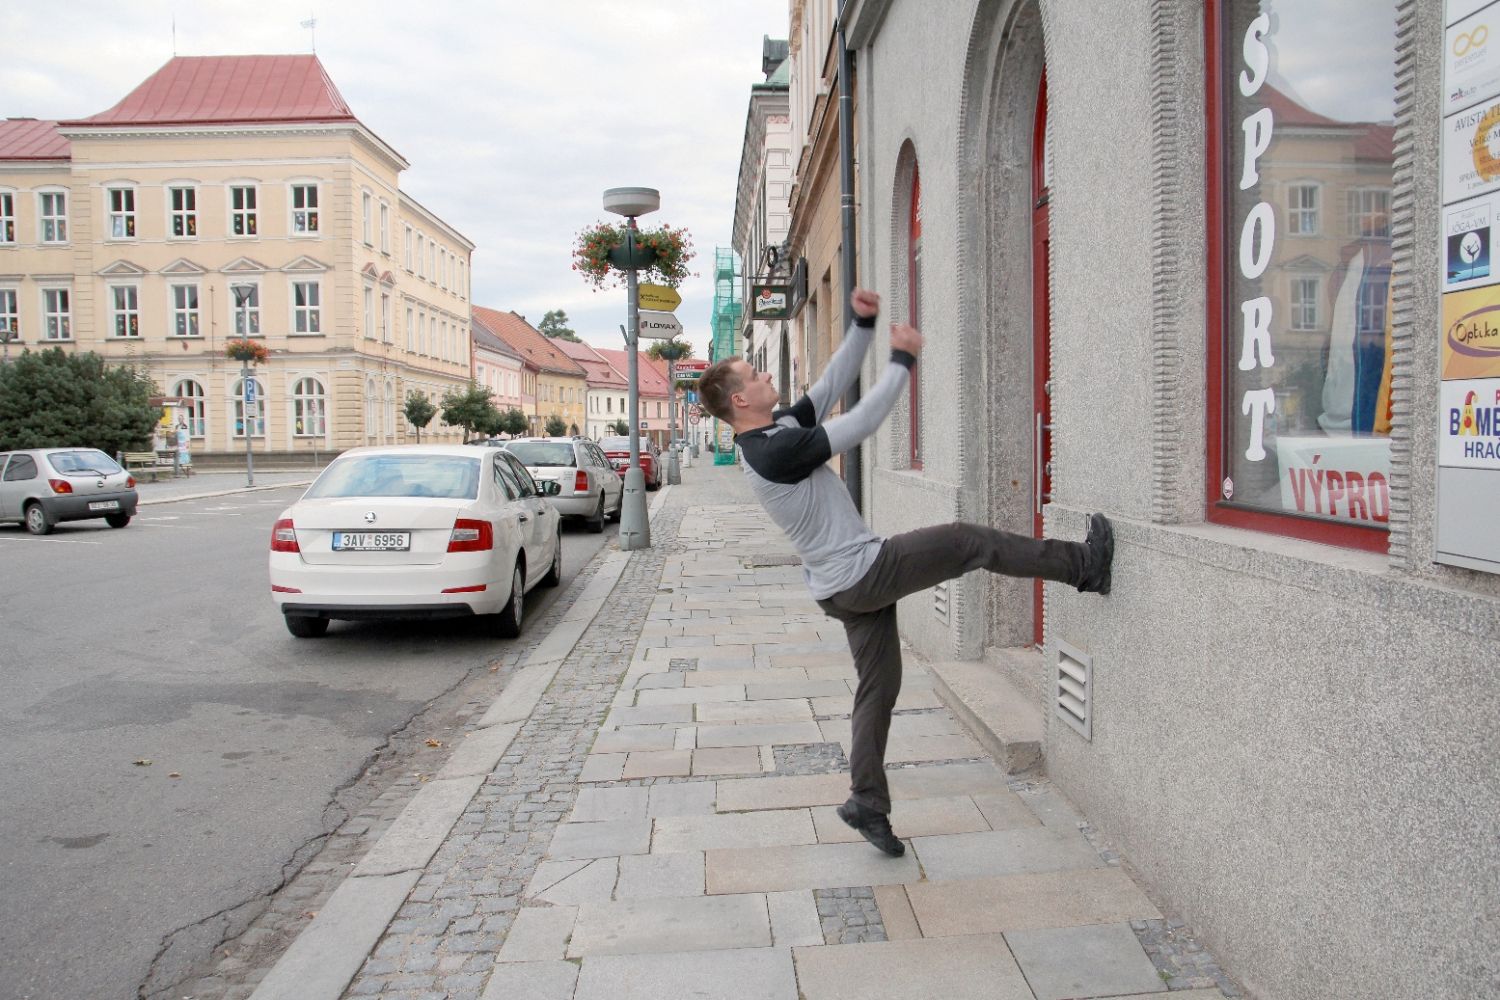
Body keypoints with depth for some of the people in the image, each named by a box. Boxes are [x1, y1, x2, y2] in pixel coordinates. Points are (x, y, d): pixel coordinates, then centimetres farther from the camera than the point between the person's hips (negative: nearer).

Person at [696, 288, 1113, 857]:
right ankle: (1083, 566, 13)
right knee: (969, 541, -1)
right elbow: (859, 424, -20)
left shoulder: (779, 430, 9)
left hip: (845, 586, 10)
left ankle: (867, 803, 20)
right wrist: (902, 361, -11)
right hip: (864, 574, -10)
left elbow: (832, 386, 14)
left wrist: (863, 327, 7)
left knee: (877, 687, 14)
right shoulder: (774, 451, -22)